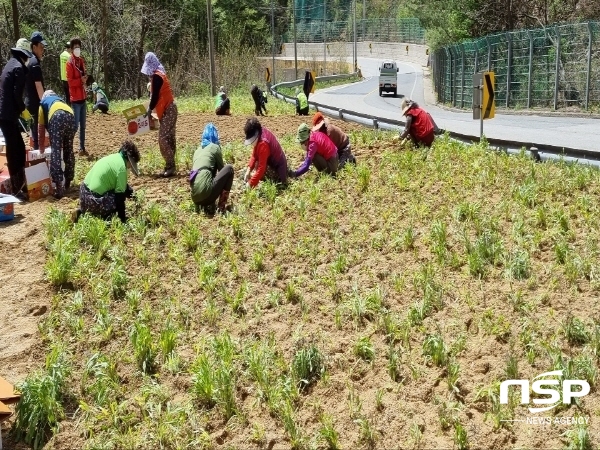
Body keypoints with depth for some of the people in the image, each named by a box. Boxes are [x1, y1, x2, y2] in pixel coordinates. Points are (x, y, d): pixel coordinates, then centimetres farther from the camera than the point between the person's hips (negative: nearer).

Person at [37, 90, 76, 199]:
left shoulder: (43, 103, 33)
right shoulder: (60, 100, 43)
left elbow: (41, 129, 32)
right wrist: (63, 142, 56)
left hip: (57, 117, -4)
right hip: (70, 116, 4)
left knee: (55, 152, -4)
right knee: (68, 151, 18)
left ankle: (59, 188, -12)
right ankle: (67, 184, 25)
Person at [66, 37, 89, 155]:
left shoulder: (81, 61, 12)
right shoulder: (70, 63, -12)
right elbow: (70, 81, -17)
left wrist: (85, 79, 2)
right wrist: (81, 80, -20)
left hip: (83, 96, 8)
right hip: (75, 98, -8)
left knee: (83, 125, 13)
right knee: (75, 124, -9)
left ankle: (82, 147, 20)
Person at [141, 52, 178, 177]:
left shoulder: (156, 76, -14)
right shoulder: (159, 74, 16)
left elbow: (155, 96, -16)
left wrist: (150, 109, -4)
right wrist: (151, 107, 17)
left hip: (167, 110, -10)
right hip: (169, 109, 10)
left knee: (163, 139, -11)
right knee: (169, 138, 9)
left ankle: (170, 167, -11)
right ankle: (170, 166, 12)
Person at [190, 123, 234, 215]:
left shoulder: (198, 150, 25)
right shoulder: (215, 147, 9)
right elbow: (221, 169, 20)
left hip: (195, 197, 7)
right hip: (206, 193, -7)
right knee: (229, 168, 12)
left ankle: (207, 205, 10)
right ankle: (221, 206, 6)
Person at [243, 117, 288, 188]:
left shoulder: (263, 143, -33)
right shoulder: (262, 131, -7)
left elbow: (261, 168, -32)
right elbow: (254, 155, 3)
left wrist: (251, 184, -28)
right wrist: (248, 170, -7)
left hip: (277, 169, -10)